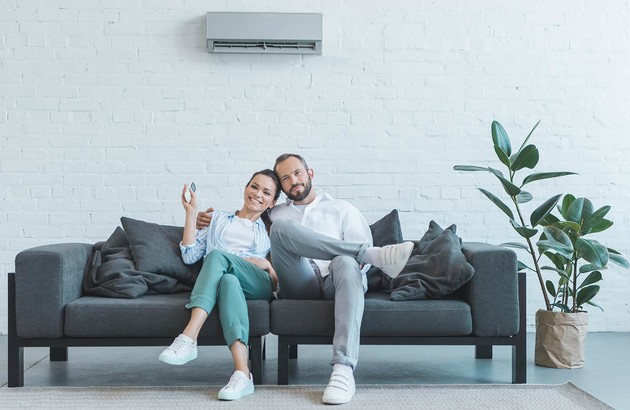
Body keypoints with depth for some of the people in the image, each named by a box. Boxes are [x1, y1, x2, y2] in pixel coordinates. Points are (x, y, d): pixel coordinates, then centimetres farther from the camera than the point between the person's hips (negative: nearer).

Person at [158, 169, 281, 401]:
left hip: (259, 286, -1)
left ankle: (188, 339, -44)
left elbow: (280, 281, 20)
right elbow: (189, 256, 18)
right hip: (222, 283, 1)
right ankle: (242, 374, -53)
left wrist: (267, 265, -1)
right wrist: (191, 212, 15)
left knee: (217, 255, -32)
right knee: (228, 280, -39)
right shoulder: (219, 218, 31)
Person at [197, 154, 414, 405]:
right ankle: (379, 255, -30)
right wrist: (208, 221, 19)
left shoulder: (341, 209, 25)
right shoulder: (275, 214, 32)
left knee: (346, 262, -39)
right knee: (281, 227, -25)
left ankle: (343, 369, -50)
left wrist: (353, 264, -11)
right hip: (299, 286, 1)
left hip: (334, 282, -1)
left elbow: (361, 257, 13)